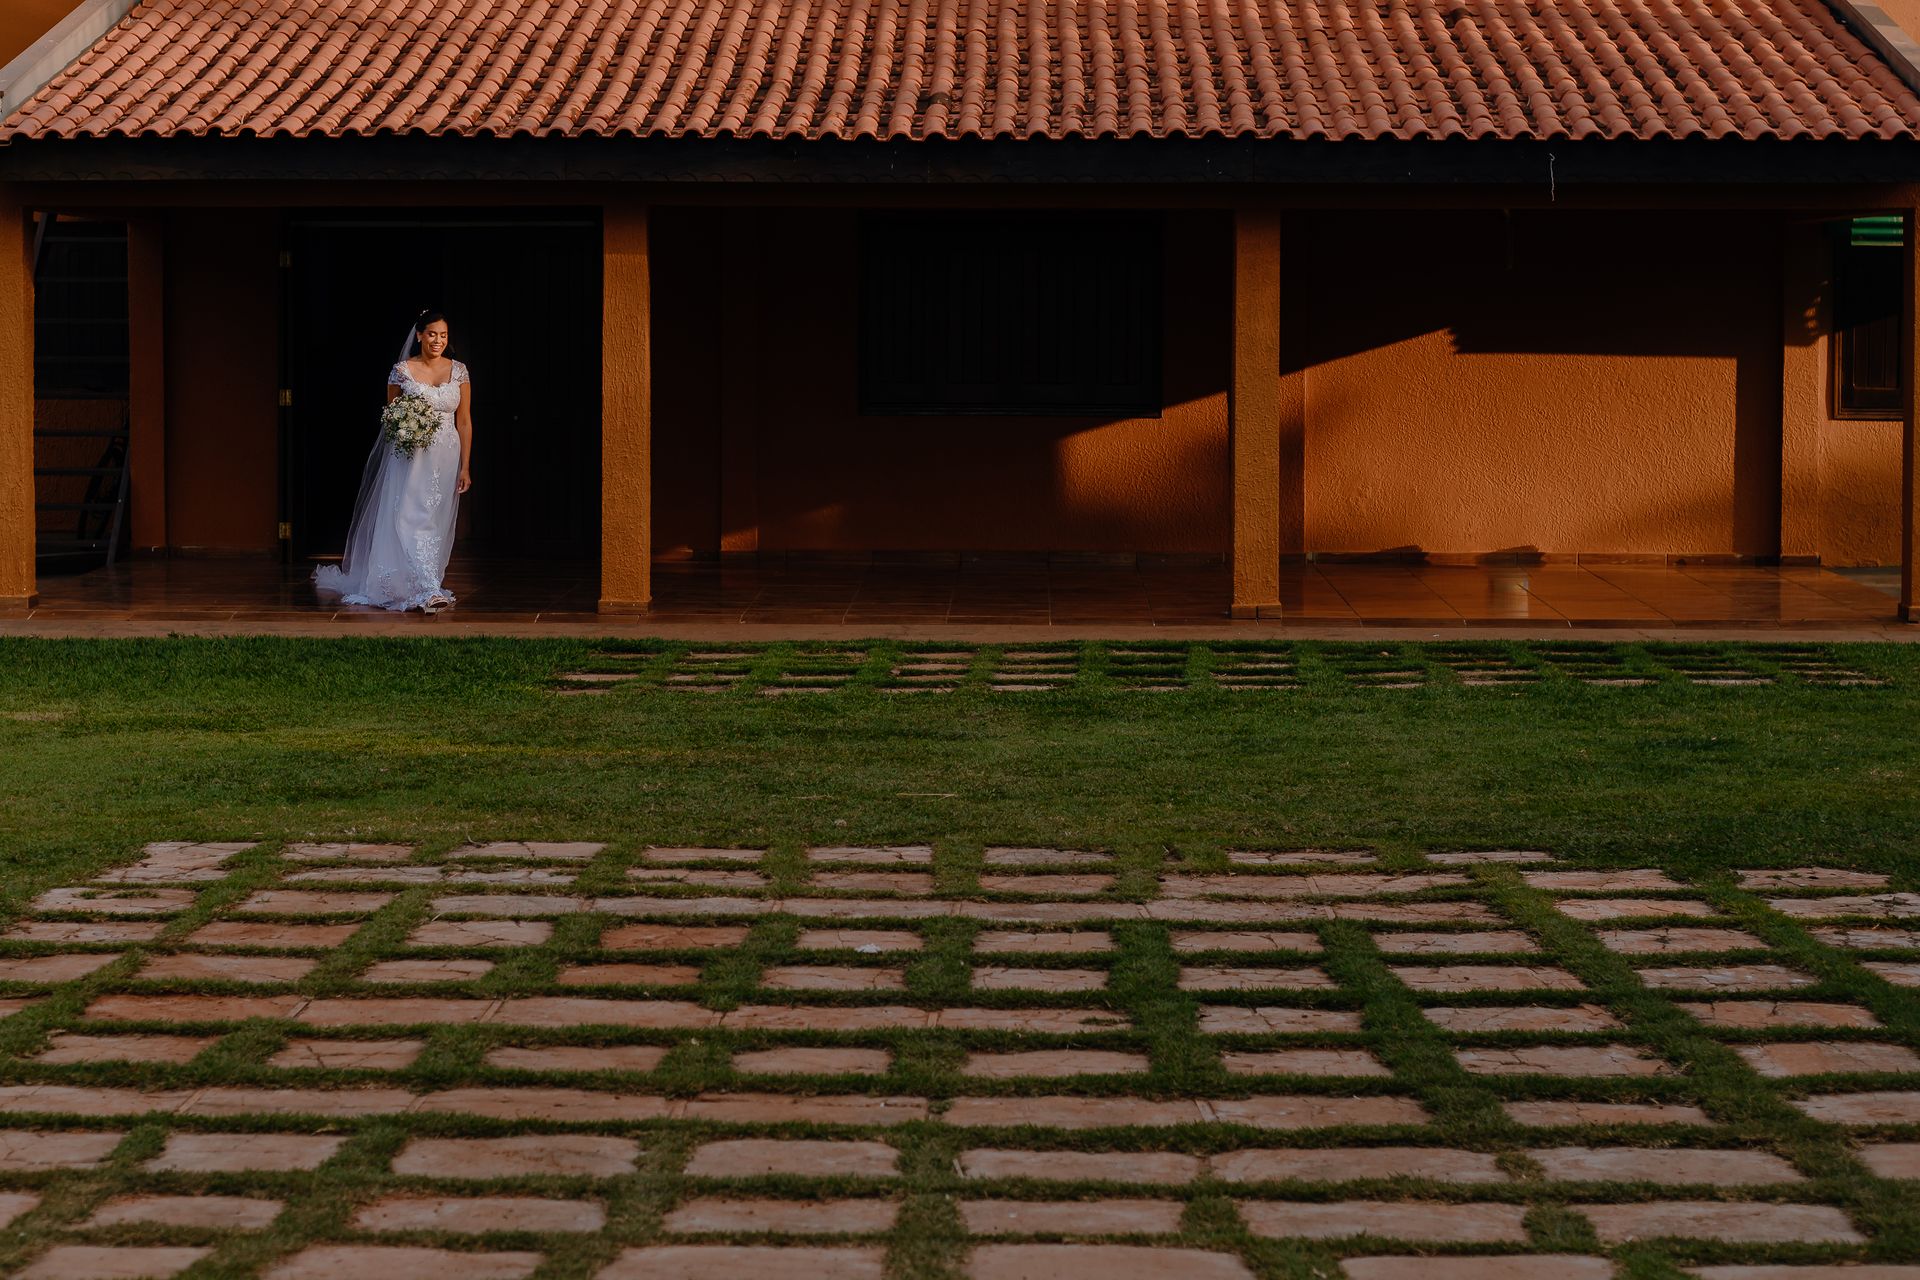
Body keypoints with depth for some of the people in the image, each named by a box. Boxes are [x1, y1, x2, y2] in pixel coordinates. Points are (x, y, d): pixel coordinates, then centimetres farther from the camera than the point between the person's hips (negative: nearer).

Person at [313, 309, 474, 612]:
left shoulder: (459, 371, 5)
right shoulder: (402, 371, -1)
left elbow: (464, 422, 6)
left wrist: (465, 467, 1)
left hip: (446, 457, 3)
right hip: (409, 458, -2)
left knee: (436, 525, 7)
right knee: (411, 521, -15)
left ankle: (422, 586, 21)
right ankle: (428, 591, -22)